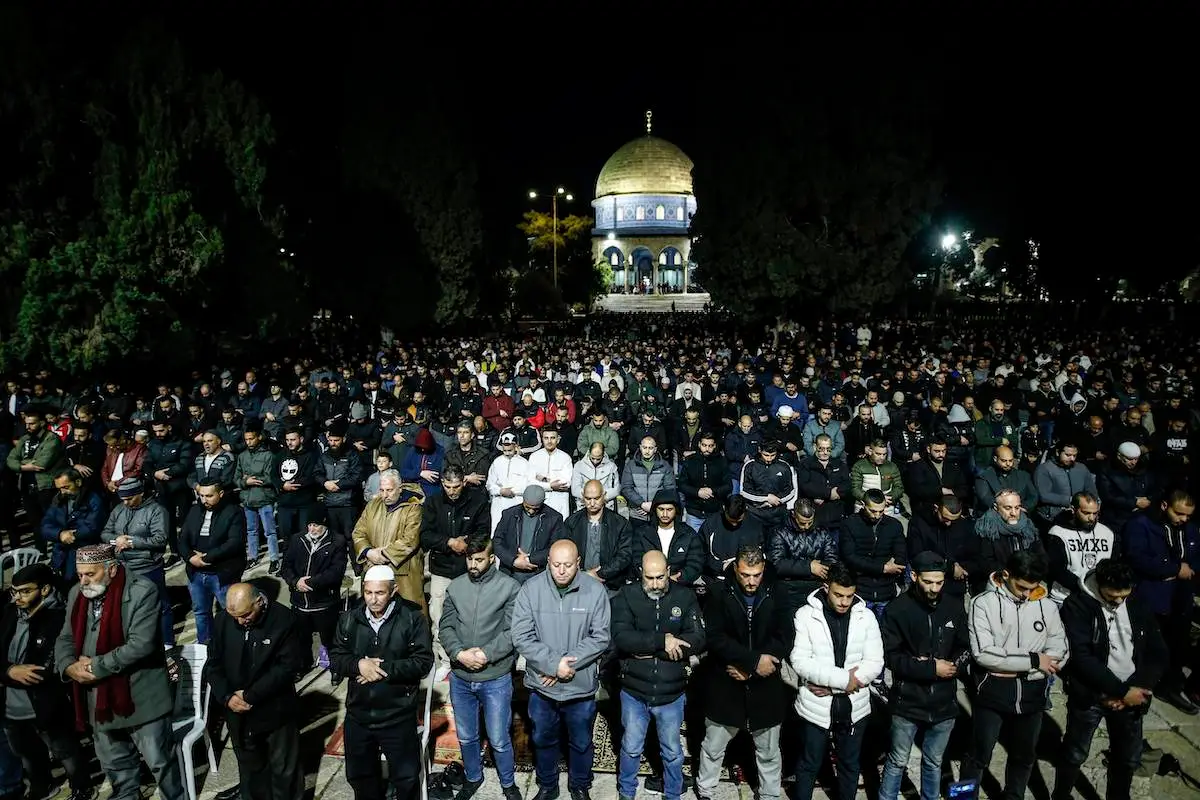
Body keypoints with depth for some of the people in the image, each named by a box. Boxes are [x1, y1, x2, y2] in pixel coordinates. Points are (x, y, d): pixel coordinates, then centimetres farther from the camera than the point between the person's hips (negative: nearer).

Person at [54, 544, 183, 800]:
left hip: (141, 698, -6)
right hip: (98, 700, 7)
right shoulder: (77, 594, 4)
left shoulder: (143, 592, -19)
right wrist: (70, 666, -13)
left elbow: (141, 644, -25)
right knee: (115, 766, 24)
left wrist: (95, 666, -19)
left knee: (161, 762, 8)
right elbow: (65, 639, 7)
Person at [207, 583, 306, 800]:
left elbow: (288, 666, -19)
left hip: (276, 711, -3)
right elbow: (214, 664, 1)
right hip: (239, 712, 4)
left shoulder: (282, 620, -19)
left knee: (284, 768, 12)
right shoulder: (223, 621, -7)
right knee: (250, 766, 21)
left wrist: (250, 695, -19)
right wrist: (226, 697, -13)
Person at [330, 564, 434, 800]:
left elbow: (423, 661, -15)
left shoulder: (412, 618, -13)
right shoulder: (350, 619, 0)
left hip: (398, 716, -4)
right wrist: (358, 664, -18)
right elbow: (335, 659, 2)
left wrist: (384, 669, -20)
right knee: (359, 775, 22)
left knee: (406, 777, 12)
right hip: (358, 715, 4)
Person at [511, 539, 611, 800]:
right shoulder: (530, 589, -12)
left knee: (581, 742, 20)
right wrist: (554, 664, -21)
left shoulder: (595, 591, -13)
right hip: (541, 685, 1)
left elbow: (601, 638, -12)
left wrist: (568, 664, -19)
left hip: (581, 686, 0)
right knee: (543, 740, 22)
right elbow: (522, 637, -13)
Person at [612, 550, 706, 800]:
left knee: (672, 751, 20)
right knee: (631, 748, 19)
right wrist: (662, 642, -30)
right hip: (634, 691, 0)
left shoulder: (685, 597, -9)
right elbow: (621, 637, -22)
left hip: (672, 693, 1)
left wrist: (646, 650, -21)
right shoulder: (626, 597, -11)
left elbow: (698, 639, -17)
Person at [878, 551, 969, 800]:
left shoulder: (955, 606, -4)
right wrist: (931, 668, -19)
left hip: (943, 702, 3)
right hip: (908, 702, -3)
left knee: (934, 762, 20)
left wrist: (952, 664, -13)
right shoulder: (898, 609, -13)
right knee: (897, 762, 10)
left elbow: (965, 648, 6)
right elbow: (892, 656, -13)